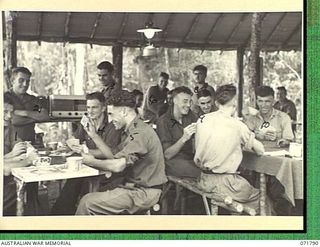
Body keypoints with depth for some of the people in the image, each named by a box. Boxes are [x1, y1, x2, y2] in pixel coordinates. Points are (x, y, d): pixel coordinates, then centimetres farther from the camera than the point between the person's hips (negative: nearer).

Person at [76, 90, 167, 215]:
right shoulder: (131, 131, 14)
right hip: (134, 187, 10)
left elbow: (117, 166, -25)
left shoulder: (140, 133, -20)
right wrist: (93, 135, 13)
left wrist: (92, 162, -8)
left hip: (143, 192, -10)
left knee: (88, 202, -15)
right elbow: (113, 155, 18)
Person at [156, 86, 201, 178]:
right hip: (172, 161, -6)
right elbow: (167, 155, -13)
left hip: (190, 158, 6)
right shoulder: (163, 122, -8)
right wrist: (184, 138, -26)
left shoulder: (190, 116, 10)